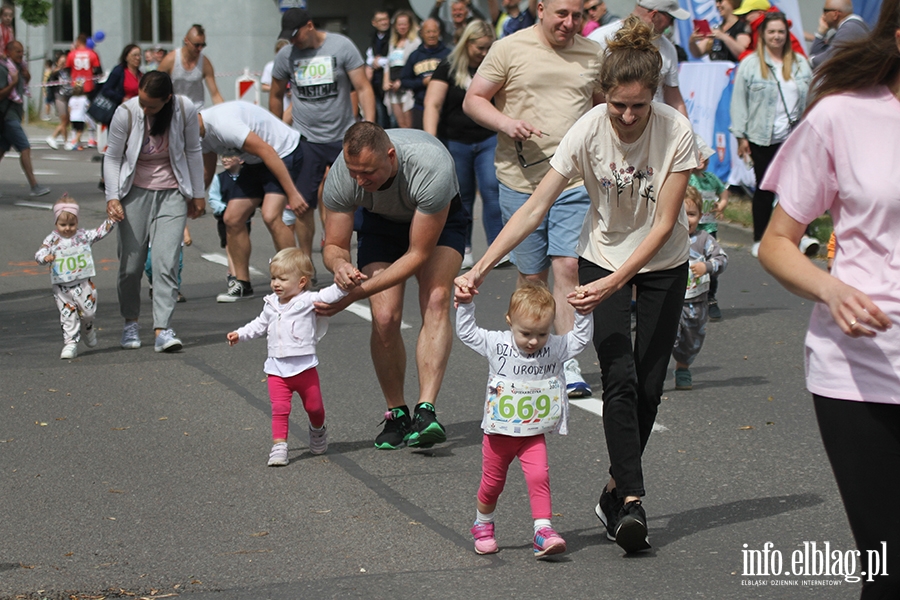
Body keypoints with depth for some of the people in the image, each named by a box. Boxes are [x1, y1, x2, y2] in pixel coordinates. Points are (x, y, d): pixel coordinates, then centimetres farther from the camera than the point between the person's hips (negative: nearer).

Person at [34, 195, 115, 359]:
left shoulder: (83, 236, 3)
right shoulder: (52, 240, -3)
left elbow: (100, 232, 10)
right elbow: (39, 254, -11)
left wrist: (111, 220, -1)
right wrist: (45, 257, -33)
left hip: (83, 284, 1)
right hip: (62, 288, -1)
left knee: (88, 312, 5)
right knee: (67, 316, -2)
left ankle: (87, 329, 36)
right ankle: (71, 343, 3)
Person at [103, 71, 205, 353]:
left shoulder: (185, 110, -14)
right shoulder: (126, 113, -15)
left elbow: (193, 151, 2)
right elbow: (112, 157, -3)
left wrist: (197, 194, 8)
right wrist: (112, 197, -13)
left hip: (172, 194, 0)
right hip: (136, 191, 0)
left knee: (166, 261, -14)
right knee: (130, 263, 0)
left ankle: (163, 329, -16)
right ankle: (130, 323, 21)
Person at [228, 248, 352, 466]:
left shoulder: (308, 301, -6)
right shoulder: (271, 305, 10)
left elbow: (329, 295, -18)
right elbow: (260, 325, 26)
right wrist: (240, 334, 20)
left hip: (305, 367, -3)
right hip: (277, 369, 3)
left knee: (313, 406, 11)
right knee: (279, 409, -9)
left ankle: (318, 431, 40)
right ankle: (279, 445, -8)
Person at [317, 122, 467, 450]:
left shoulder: (432, 167, -41)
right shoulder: (340, 176, -30)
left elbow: (418, 254, -33)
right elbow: (333, 245, -16)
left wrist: (359, 292, -37)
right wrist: (339, 264, -41)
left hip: (439, 218, -2)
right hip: (382, 222, 2)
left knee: (436, 301, -27)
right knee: (384, 318, -16)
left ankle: (426, 411, -33)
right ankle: (397, 414, 1)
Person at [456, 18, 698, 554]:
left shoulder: (676, 131, -24)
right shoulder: (589, 131, -22)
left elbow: (665, 224, -22)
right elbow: (535, 209, -21)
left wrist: (613, 284, -30)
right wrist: (481, 269, -29)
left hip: (663, 266, 0)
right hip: (602, 259, 0)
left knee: (649, 387, -1)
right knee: (620, 378, -15)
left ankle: (615, 492, 17)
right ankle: (631, 501, -17)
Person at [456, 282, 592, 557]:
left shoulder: (555, 348, -6)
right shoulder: (496, 345, -8)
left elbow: (581, 338, 0)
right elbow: (467, 333, 1)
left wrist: (584, 313, -15)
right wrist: (465, 306, -11)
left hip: (534, 434, 0)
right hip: (498, 432, 0)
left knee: (539, 476, -18)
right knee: (492, 483, 12)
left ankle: (543, 530, -17)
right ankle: (482, 526, 34)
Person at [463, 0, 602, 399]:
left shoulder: (592, 55, 9)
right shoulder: (509, 49, -1)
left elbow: (603, 105, 24)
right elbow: (473, 100, 2)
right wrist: (506, 122, -16)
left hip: (576, 180, 1)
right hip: (521, 181, -1)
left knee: (568, 266, -11)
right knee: (531, 274, 8)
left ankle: (568, 365, -9)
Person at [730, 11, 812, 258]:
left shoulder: (800, 64, 9)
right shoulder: (750, 65, -2)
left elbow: (810, 98, 12)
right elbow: (739, 102, -2)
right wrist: (741, 136, -6)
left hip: (794, 137, 2)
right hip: (763, 139, -2)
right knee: (765, 189, 4)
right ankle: (759, 239, 14)